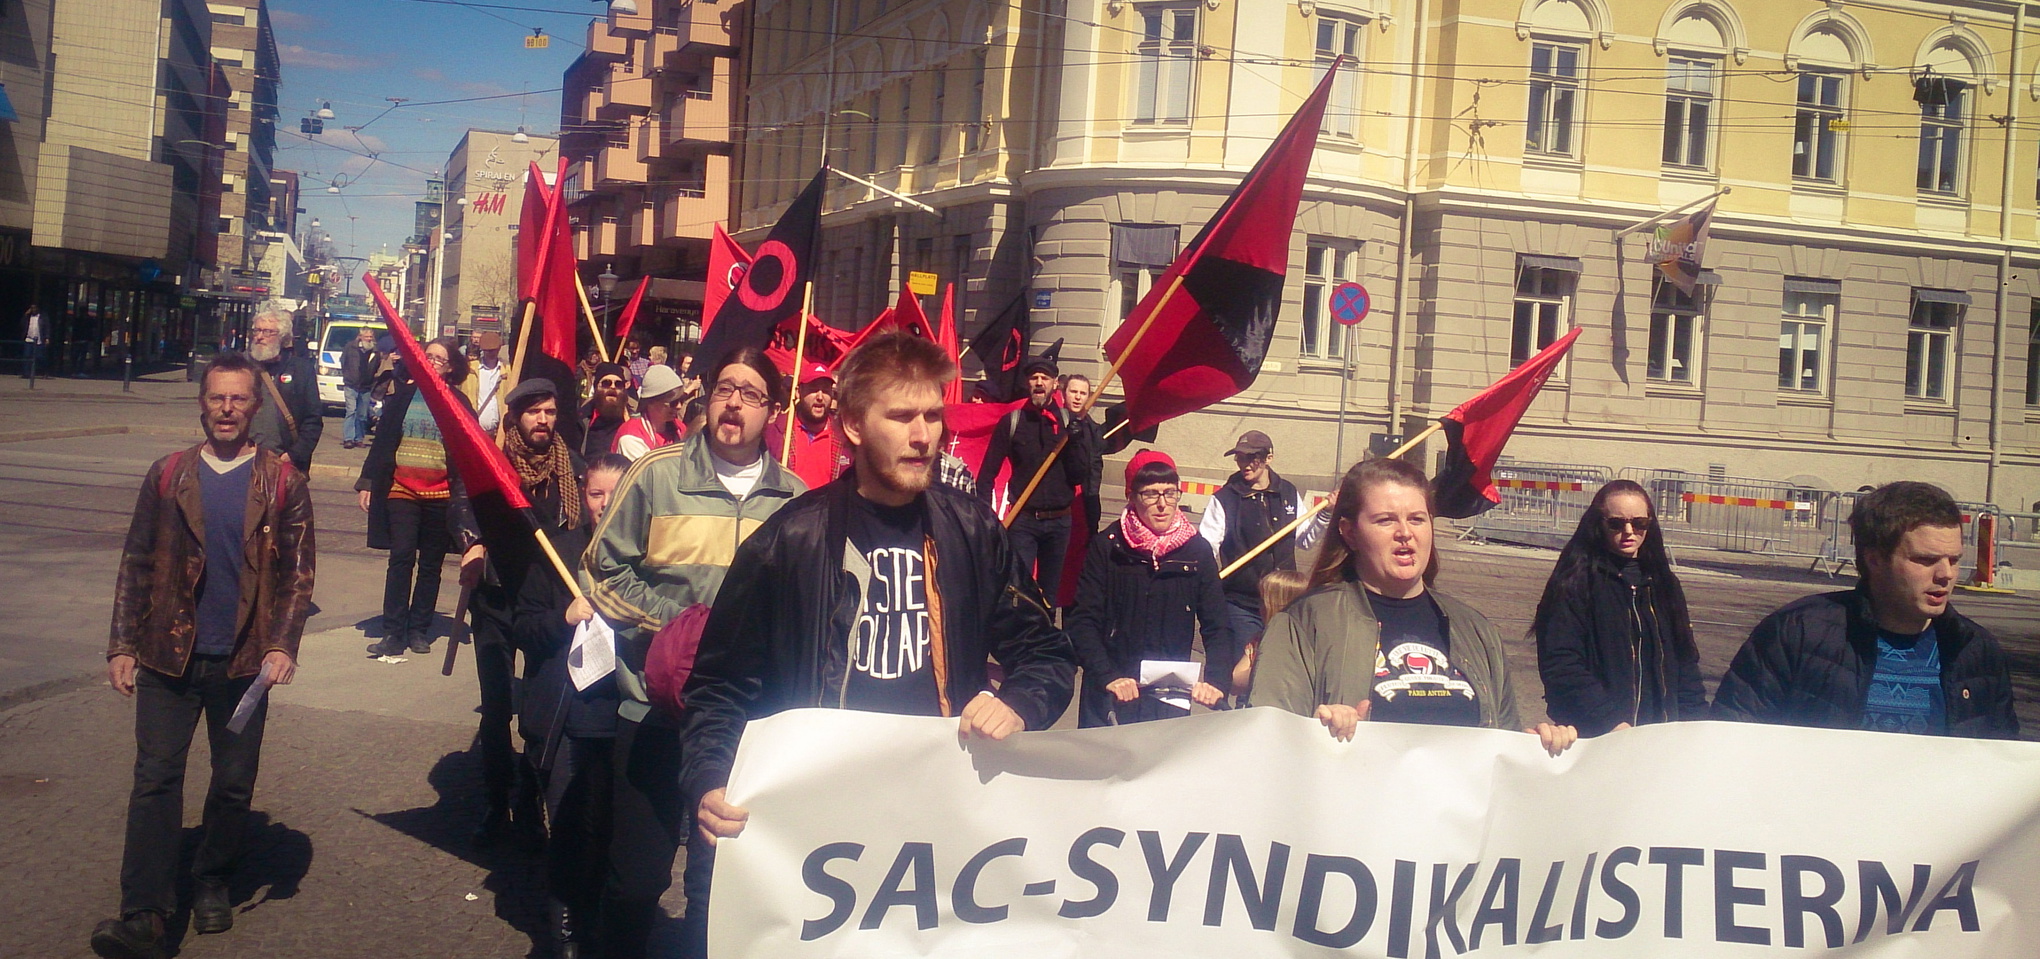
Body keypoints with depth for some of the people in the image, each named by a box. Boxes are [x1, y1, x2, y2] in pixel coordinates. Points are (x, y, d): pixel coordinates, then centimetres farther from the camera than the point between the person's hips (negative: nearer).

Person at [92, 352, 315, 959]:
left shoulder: (282, 483, 1)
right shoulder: (168, 475, 6)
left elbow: (298, 571, -1)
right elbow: (137, 563, 7)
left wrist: (282, 645, -11)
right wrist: (123, 645, 2)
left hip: (244, 660, 0)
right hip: (169, 657, 1)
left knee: (234, 783, 9)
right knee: (155, 778, -6)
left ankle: (213, 884, 28)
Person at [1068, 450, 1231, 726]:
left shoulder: (1197, 550, 0)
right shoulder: (1107, 546, -5)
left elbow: (1216, 628, 1)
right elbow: (1083, 622, -8)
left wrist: (1216, 680, -16)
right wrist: (1107, 677, -22)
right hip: (1111, 697, -1)